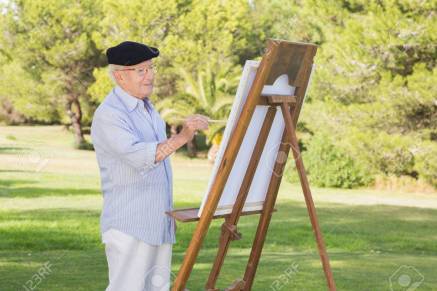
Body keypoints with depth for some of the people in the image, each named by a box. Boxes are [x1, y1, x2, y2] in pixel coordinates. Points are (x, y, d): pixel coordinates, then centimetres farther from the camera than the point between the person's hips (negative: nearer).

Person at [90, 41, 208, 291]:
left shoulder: (147, 107, 16)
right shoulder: (108, 114, -15)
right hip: (129, 227, -9)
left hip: (159, 223, 9)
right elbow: (138, 157, -30)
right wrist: (181, 138, -41)